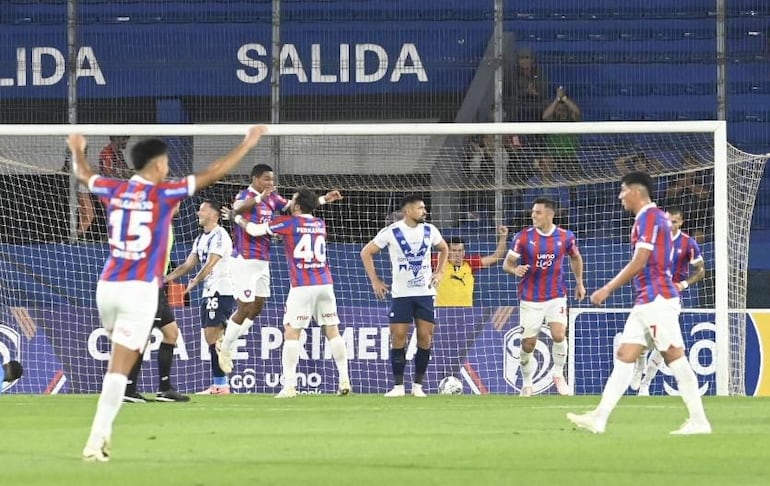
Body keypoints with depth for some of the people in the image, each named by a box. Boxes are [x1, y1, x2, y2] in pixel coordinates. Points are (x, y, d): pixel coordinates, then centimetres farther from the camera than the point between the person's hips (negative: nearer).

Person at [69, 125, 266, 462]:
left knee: (119, 363, 24)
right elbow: (213, 173, -1)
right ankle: (95, 442, -13)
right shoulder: (163, 194, -6)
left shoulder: (114, 191, 6)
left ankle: (104, 430, 15)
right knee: (119, 368, -7)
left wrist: (77, 151, 50)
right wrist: (248, 143, 10)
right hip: (140, 290, -5)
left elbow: (82, 174, 28)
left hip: (107, 286, 5)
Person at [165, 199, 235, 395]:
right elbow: (189, 264, 17)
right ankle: (220, 385, 10)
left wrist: (195, 281, -23)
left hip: (220, 291, -10)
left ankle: (220, 384, -13)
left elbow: (211, 263, -19)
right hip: (209, 292, 10)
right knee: (211, 338, 8)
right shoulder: (201, 239, 19)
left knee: (214, 336, -13)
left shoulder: (219, 235, -11)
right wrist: (168, 277, 7)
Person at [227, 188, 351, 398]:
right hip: (325, 285, 5)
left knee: (291, 333, -3)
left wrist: (236, 217, 21)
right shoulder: (320, 224, 13)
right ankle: (344, 381, 4)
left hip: (302, 286, -5)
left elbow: (254, 230, 6)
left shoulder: (289, 222, -2)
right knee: (332, 331, 8)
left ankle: (289, 386, -9)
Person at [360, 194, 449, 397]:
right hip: (401, 294, -3)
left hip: (425, 292, 3)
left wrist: (439, 272, 10)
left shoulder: (429, 231, 3)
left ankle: (418, 385, 7)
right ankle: (398, 386, 2)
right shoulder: (391, 232, -8)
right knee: (398, 336, -6)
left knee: (425, 337, -3)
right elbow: (366, 253, 1)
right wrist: (375, 281, -3)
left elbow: (444, 249, 23)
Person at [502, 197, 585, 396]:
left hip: (556, 296, 0)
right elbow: (507, 263, -4)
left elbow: (575, 258, 17)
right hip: (530, 299, 0)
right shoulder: (523, 237, -8)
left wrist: (579, 283, 19)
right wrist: (515, 270, -26)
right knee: (528, 345, 1)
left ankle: (558, 375, 3)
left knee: (559, 335, -20)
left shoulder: (565, 237, -3)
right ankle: (526, 384, 22)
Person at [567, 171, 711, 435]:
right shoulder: (649, 217, 19)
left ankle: (699, 420, -6)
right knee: (624, 356, 5)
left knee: (675, 357, -8)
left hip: (657, 300, -10)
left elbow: (639, 262, -18)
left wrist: (607, 289, -13)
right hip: (646, 302, 10)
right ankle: (600, 418, 3)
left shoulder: (649, 217, -12)